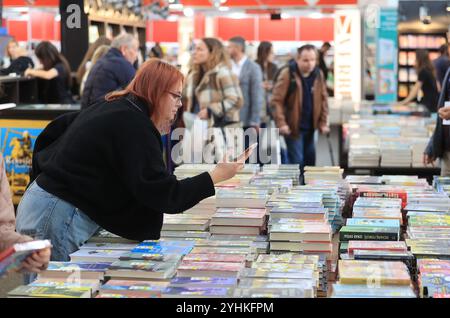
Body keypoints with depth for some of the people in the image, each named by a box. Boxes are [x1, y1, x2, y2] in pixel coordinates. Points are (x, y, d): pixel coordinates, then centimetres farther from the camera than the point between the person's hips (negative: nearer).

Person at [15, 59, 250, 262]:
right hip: (57, 218, -10)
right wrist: (215, 177, -16)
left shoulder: (111, 109, 12)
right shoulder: (134, 126, -18)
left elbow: (53, 131, 21)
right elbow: (163, 195, -22)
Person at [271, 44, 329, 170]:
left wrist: (323, 122, 4)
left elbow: (323, 99, 10)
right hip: (293, 127, -6)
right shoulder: (287, 74, -13)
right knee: (296, 160, -7)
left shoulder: (318, 75, 3)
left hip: (310, 126, 6)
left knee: (310, 158, 16)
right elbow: (276, 100, -14)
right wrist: (281, 123, -21)